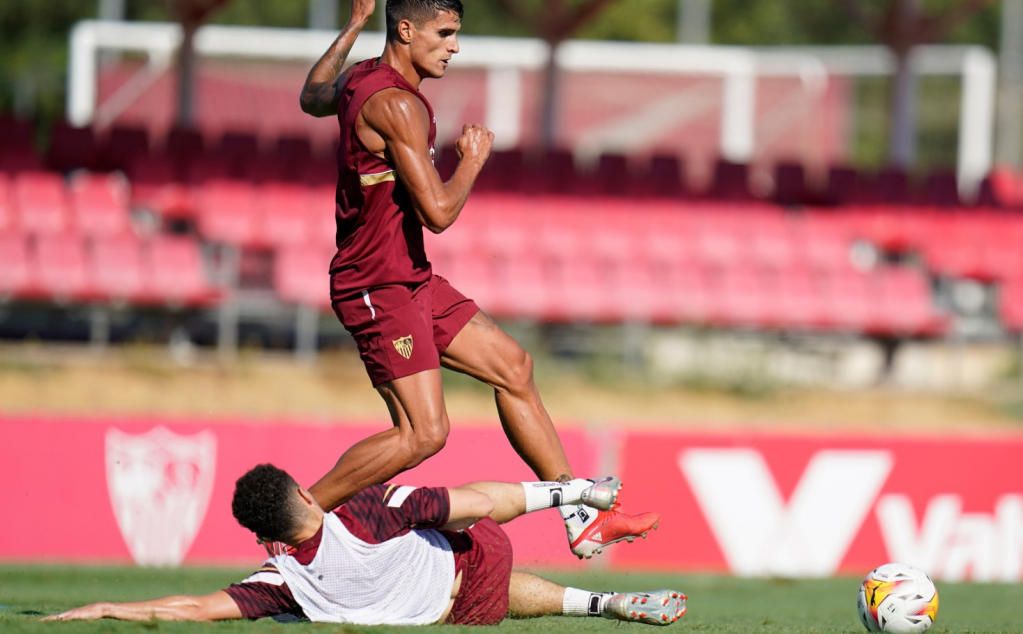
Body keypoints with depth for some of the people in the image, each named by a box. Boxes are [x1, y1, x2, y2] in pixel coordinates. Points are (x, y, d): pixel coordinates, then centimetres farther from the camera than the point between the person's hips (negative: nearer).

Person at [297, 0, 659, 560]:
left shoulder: (361, 79, 10)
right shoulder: (397, 105, -21)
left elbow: (313, 98, 35)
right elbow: (438, 212, -24)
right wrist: (473, 158, -6)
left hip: (411, 280, 11)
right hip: (380, 290, -11)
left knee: (513, 367, 11)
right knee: (422, 434, -16)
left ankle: (581, 519, 14)